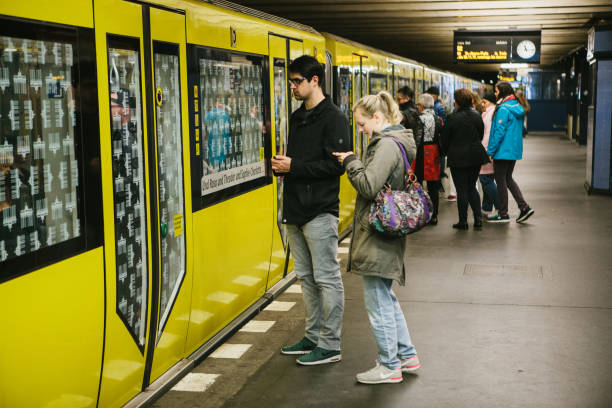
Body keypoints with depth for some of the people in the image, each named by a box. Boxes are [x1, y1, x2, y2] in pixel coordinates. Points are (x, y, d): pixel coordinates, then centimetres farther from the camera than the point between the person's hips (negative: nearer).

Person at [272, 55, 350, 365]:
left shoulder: (333, 118, -10)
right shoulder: (297, 117, 17)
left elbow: (336, 165, -18)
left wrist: (294, 166, -17)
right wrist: (282, 164, 2)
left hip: (319, 211, -9)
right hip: (295, 210, 9)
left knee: (326, 279, -2)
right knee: (306, 277, 15)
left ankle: (330, 345, 5)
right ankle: (313, 337, 25)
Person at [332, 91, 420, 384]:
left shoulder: (387, 145, -18)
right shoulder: (398, 142, 13)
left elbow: (368, 186, -23)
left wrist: (351, 162, -11)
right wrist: (353, 163, 7)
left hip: (378, 236, -11)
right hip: (388, 233, 11)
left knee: (377, 302, 0)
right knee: (386, 298, 20)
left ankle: (389, 366, 11)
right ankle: (407, 355, 29)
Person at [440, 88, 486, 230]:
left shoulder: (452, 118, -13)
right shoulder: (477, 116, 0)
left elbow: (445, 139, -6)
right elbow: (481, 135, 10)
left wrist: (445, 152, 12)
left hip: (457, 158, -4)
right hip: (476, 156, 4)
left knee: (461, 190, 3)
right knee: (472, 187, 16)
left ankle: (463, 221, 8)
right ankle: (478, 218, 7)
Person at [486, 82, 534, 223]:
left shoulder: (503, 109, -17)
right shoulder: (517, 108, 10)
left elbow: (499, 132, -20)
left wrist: (490, 151, -15)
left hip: (503, 151, -9)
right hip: (515, 150, 9)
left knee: (501, 181, 1)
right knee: (508, 179, 18)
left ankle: (503, 214, 8)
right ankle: (524, 207, 11)